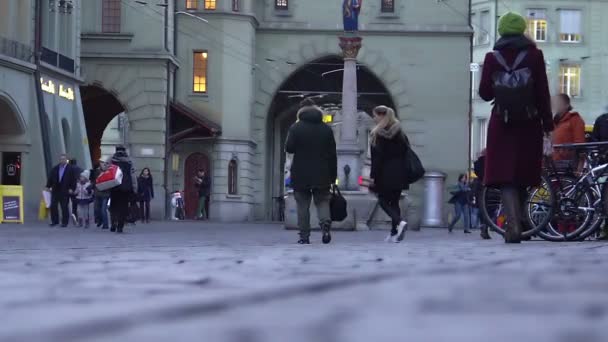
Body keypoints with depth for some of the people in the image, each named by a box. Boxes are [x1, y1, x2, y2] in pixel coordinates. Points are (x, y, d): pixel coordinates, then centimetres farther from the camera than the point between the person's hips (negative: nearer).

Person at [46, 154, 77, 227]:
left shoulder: (70, 169, -2)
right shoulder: (55, 168, 8)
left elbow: (73, 179, -3)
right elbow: (50, 177, 10)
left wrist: (72, 188, -10)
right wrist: (48, 186, 4)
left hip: (65, 191, -4)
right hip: (55, 190, 4)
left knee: (64, 207, 0)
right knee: (53, 206, 2)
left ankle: (64, 222, 8)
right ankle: (54, 221, 13)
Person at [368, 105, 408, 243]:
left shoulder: (378, 134, -9)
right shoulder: (400, 133, 11)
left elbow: (377, 157, -14)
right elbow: (405, 153, 11)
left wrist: (373, 176, -12)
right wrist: (402, 172, 16)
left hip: (385, 174, -6)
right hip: (399, 174, 6)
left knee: (383, 201, 2)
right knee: (394, 202, 11)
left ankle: (400, 222, -21)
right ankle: (394, 233, 9)